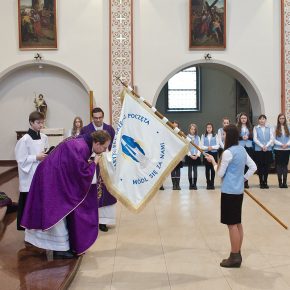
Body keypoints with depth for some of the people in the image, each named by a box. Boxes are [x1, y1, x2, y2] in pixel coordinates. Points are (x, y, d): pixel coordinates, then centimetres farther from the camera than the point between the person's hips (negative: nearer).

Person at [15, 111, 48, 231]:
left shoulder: (44, 137, 4)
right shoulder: (25, 139, -13)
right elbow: (21, 159, -14)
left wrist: (46, 156, -4)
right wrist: (36, 157, -18)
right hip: (29, 175, -5)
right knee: (27, 201, 3)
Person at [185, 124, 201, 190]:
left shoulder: (198, 137, 7)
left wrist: (197, 155, -9)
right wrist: (190, 155, -13)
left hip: (196, 156, 2)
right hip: (189, 156, -2)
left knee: (195, 170, 2)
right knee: (190, 170, 2)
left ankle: (195, 184, 6)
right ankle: (190, 184, 6)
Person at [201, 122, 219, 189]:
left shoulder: (215, 136, 4)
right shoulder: (203, 136, 6)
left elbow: (218, 145, -1)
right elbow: (201, 146, 0)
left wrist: (212, 147, -17)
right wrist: (207, 148, -16)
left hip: (214, 153, 0)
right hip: (206, 153, 1)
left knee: (213, 169, 2)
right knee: (207, 168, 2)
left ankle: (212, 183, 11)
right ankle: (208, 183, 10)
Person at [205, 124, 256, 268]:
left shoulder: (228, 152, -18)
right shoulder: (242, 150, 9)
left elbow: (220, 173, -11)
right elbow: (253, 167, 12)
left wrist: (213, 161, 2)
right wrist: (243, 178, 13)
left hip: (229, 192, -9)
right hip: (239, 191, 9)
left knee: (232, 224, -2)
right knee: (238, 223, 14)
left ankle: (234, 257, 5)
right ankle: (237, 255, 22)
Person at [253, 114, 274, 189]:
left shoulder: (269, 128, 9)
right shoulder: (255, 128, 4)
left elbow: (272, 138, 1)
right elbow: (255, 139, -4)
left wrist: (266, 146, -13)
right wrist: (262, 146, -14)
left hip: (268, 150, 2)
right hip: (258, 150, -1)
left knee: (266, 166, 4)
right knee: (260, 166, 1)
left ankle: (265, 182, 14)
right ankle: (261, 182, 9)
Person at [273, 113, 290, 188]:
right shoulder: (275, 128, 1)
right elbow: (274, 139, -4)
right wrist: (281, 144, -15)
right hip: (278, 149, -1)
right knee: (279, 165, 1)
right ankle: (280, 182, 6)